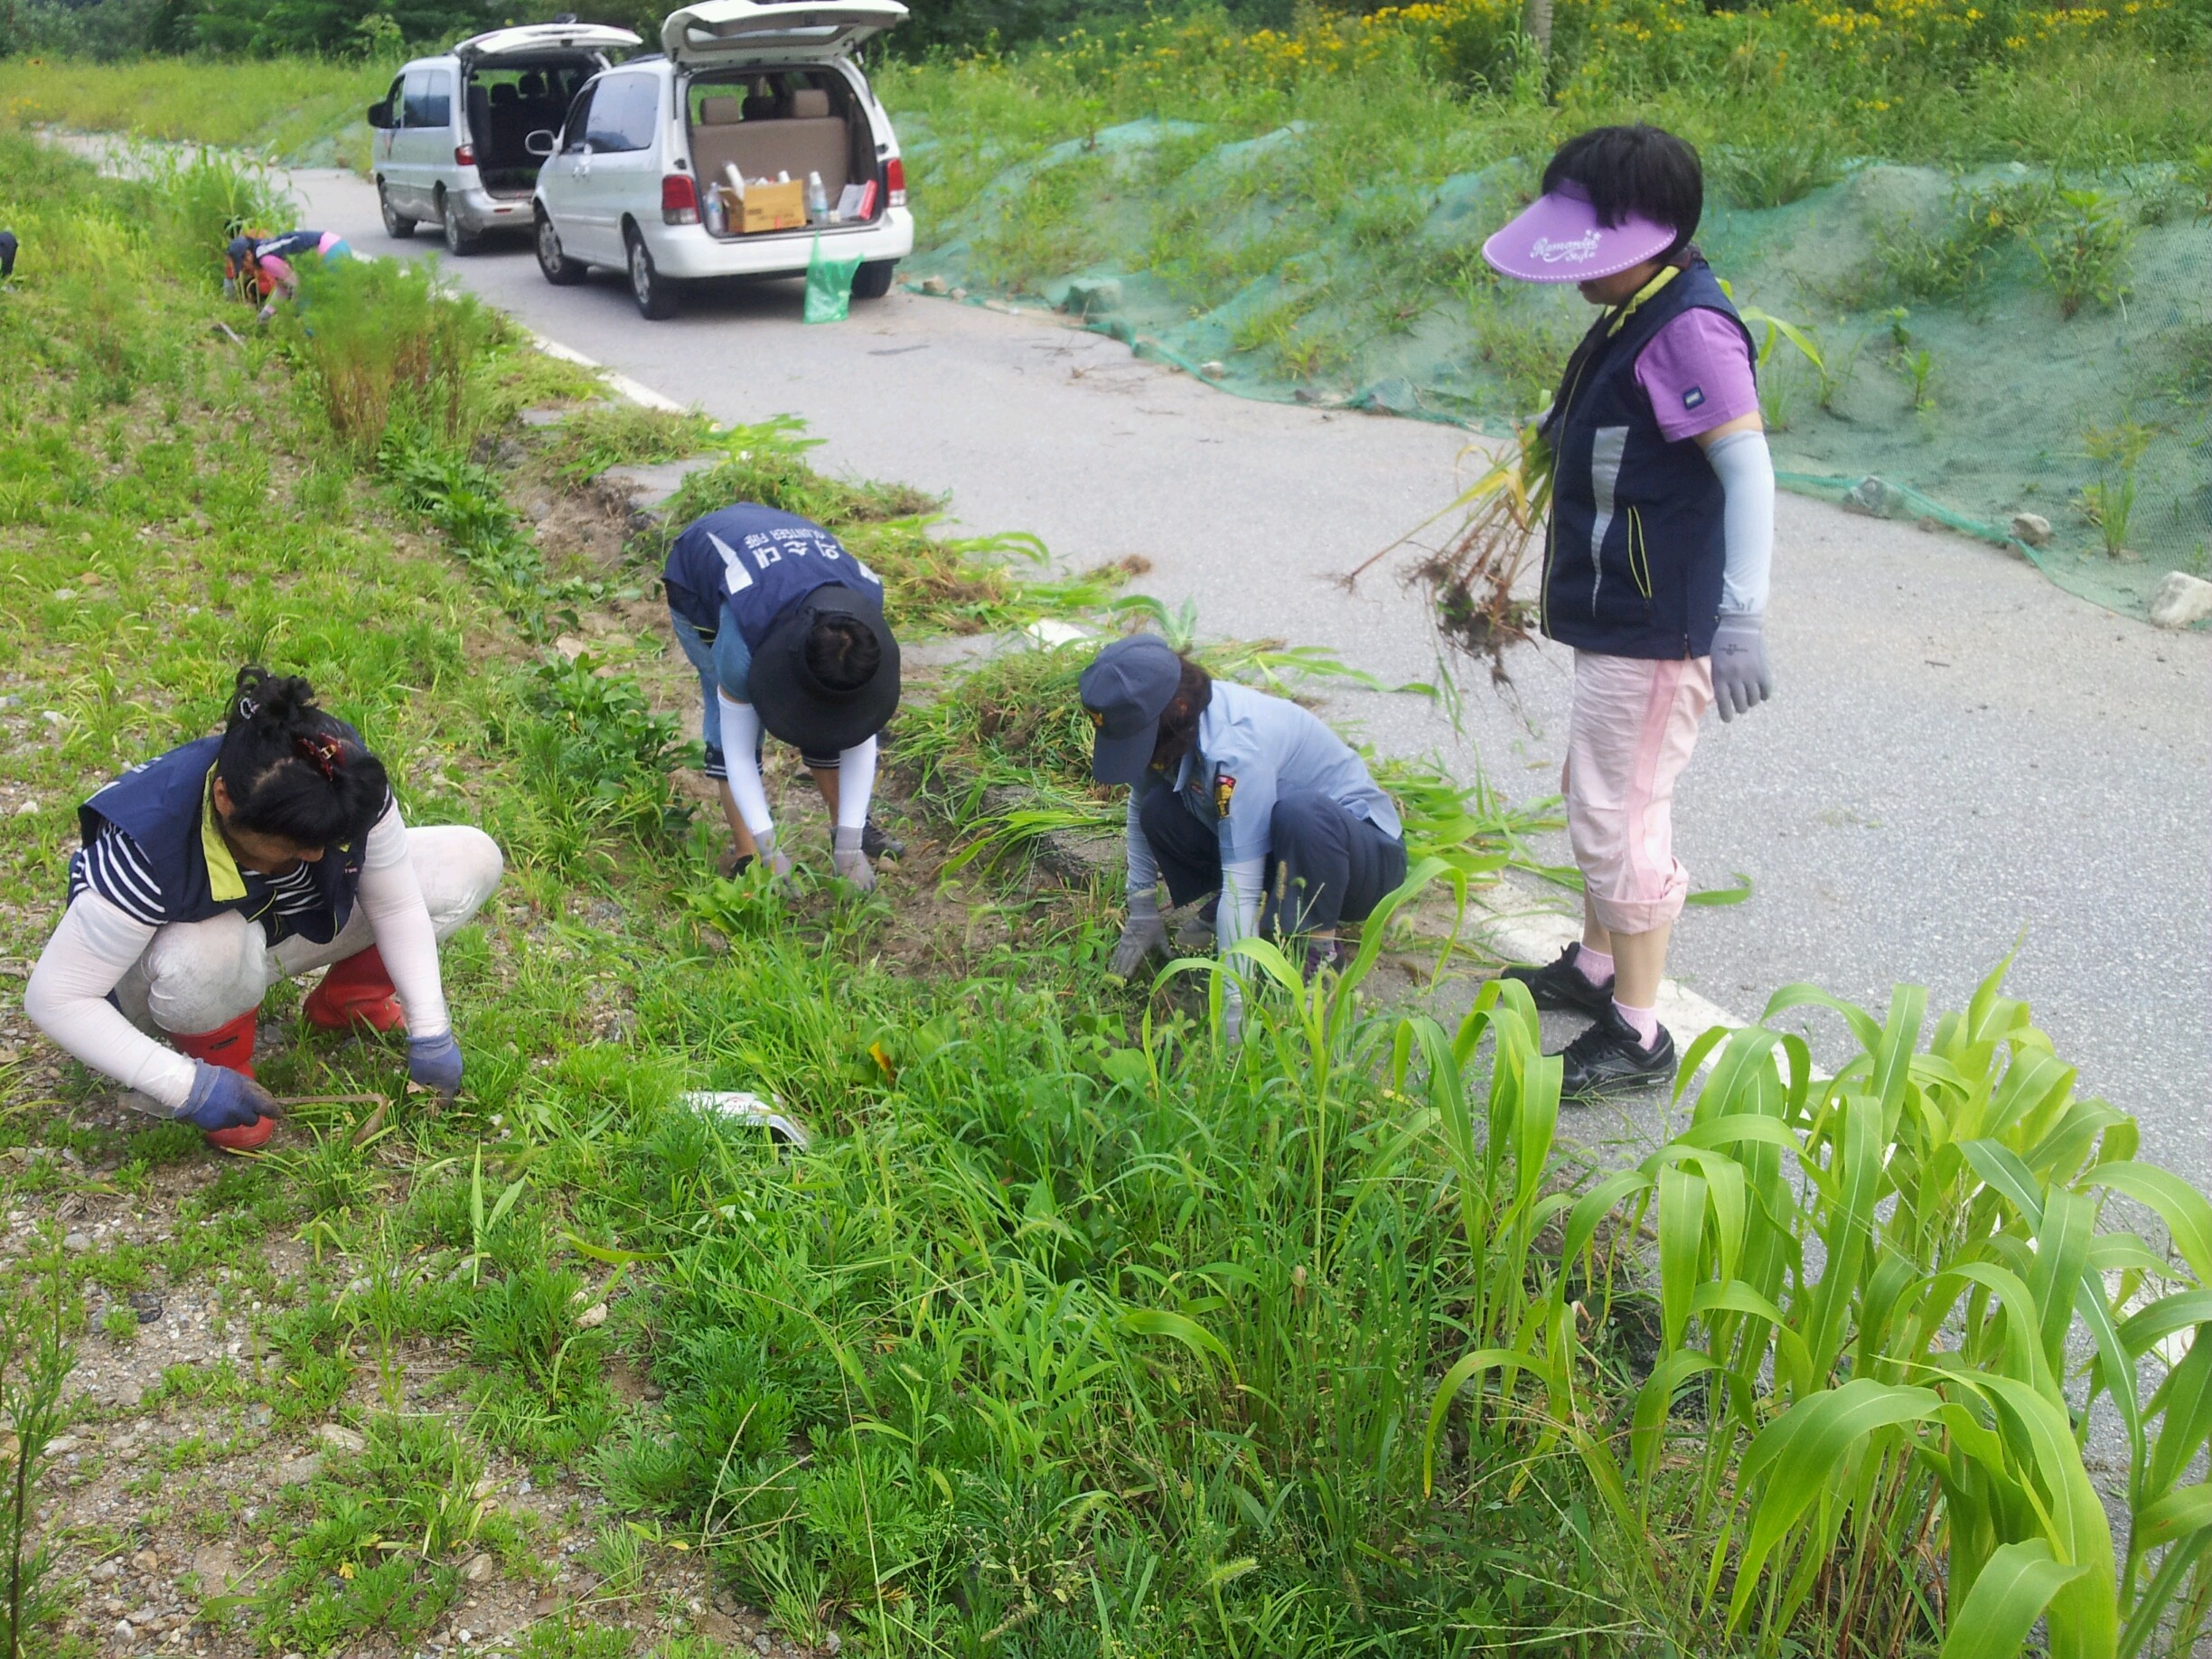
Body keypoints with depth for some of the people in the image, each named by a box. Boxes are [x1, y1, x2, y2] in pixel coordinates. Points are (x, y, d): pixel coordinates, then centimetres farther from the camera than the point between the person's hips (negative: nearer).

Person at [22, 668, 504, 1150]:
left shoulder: (349, 780, -30)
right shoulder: (148, 850, -40)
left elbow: (396, 903, -17)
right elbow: (54, 998, -33)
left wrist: (429, 1034, -19)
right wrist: (188, 1086, -36)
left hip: (294, 920, 4)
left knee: (473, 862, -11)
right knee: (214, 952, -43)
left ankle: (343, 1001, 10)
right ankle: (218, 1059, -7)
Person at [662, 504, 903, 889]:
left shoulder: (867, 610, -31)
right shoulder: (746, 630, -45)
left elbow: (860, 734, -24)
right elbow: (737, 749, -35)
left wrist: (849, 843, -27)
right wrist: (768, 850, -37)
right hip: (697, 582, -4)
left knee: (829, 715, -6)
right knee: (730, 721, -18)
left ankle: (846, 827, 8)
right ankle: (744, 853, -13)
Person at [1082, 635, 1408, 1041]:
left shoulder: (1238, 745, -35)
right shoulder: (1166, 722, -13)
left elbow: (1242, 885, -36)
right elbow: (1138, 806, 5)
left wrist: (1234, 1008, -36)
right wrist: (1142, 911, 2)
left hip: (1366, 851, -7)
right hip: (1269, 850, 7)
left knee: (1300, 812, -40)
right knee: (1158, 809, -14)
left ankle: (1320, 952, -18)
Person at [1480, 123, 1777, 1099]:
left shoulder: (1689, 331, -20)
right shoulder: (1632, 318, 11)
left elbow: (1749, 470, -24)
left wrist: (1741, 618, -28)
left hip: (1655, 623, -11)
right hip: (1615, 611, 11)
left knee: (1621, 816, -4)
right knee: (1595, 797, 22)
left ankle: (1638, 1036, 8)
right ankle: (1595, 967, 40)